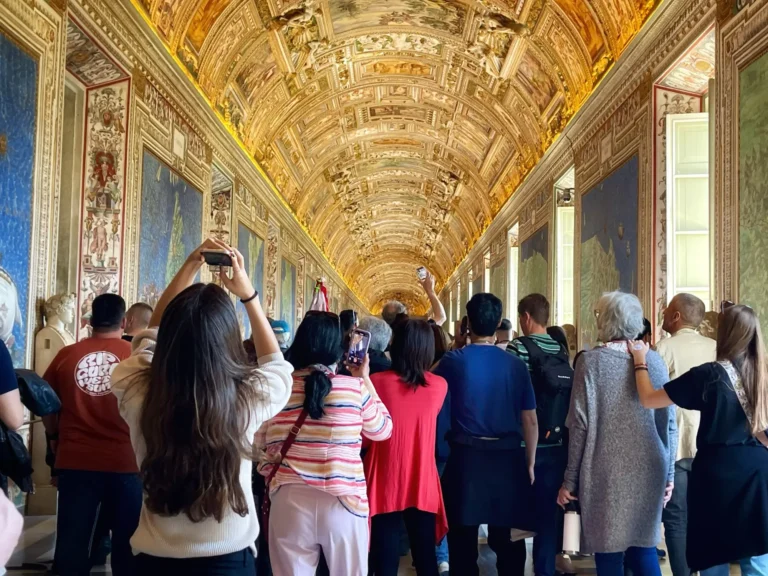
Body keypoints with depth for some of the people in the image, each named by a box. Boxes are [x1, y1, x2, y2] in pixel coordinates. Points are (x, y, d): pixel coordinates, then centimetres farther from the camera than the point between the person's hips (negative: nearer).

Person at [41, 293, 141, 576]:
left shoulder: (66, 355, 0)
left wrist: (56, 439, 30)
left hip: (75, 460, 2)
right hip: (124, 461, -1)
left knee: (72, 540, 11)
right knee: (126, 540, 11)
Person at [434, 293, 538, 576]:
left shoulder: (454, 360, -8)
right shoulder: (515, 364, -1)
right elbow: (530, 420, 1)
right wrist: (530, 463, 11)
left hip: (467, 457, -2)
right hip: (508, 458, 2)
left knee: (464, 543, 10)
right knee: (508, 540, 15)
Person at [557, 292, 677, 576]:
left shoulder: (591, 360, -6)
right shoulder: (655, 361, 4)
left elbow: (580, 424, -9)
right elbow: (669, 423, 5)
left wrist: (570, 479, -3)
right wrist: (668, 474, 15)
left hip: (605, 473, -4)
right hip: (648, 472, 4)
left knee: (609, 551, 4)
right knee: (643, 547, 15)